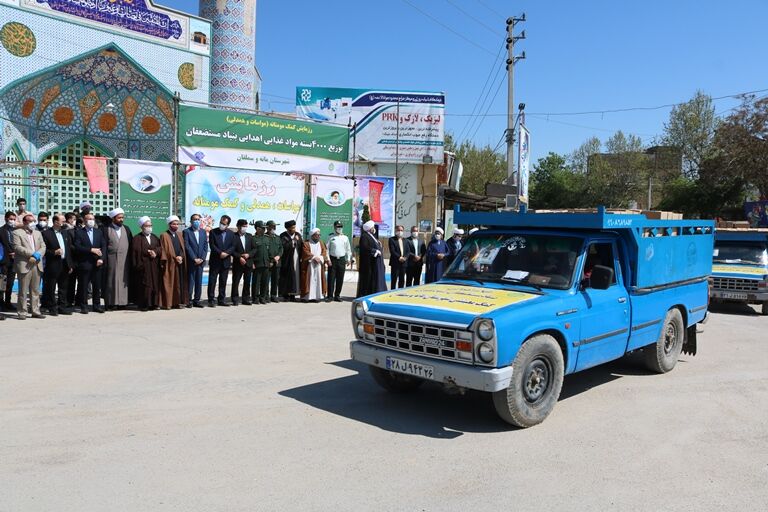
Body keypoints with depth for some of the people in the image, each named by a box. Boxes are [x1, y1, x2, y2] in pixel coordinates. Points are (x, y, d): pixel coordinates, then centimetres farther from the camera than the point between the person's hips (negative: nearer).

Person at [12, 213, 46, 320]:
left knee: (36, 290, 8)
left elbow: (43, 246, 12)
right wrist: (32, 253, -17)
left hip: (37, 265, 5)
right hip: (24, 265, -5)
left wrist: (38, 254, -8)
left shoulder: (38, 233, 19)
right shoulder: (17, 233, 0)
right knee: (23, 290, -1)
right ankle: (22, 312, 4)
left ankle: (35, 311, 13)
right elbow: (17, 247, -11)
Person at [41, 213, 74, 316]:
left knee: (63, 288, 11)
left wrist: (70, 265, 10)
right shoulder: (46, 233, -6)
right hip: (53, 265, -6)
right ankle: (52, 308, 9)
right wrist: (54, 252, -22)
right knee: (51, 288, 2)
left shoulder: (65, 233, 13)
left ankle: (62, 307, 18)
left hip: (65, 265, 6)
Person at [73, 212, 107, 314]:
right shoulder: (79, 232, 2)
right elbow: (77, 247, -9)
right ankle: (84, 306, 9)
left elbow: (104, 246, 6)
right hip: (84, 263, -3)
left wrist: (101, 258, -7)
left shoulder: (99, 232, 13)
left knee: (97, 286, 7)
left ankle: (97, 305, 15)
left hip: (97, 263, 3)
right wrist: (91, 250, -15)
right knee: (83, 286, 1)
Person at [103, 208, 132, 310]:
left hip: (125, 260, 3)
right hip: (111, 260, -3)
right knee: (111, 281, 1)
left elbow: (131, 244, 10)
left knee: (123, 280, 3)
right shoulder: (106, 229, 0)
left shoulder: (126, 229, 11)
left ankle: (122, 302, 8)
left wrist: (130, 258, 2)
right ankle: (111, 302, 5)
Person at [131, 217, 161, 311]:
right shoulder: (137, 238, 2)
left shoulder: (155, 237, 18)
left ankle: (153, 303, 8)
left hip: (154, 266, 5)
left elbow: (160, 247, 6)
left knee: (155, 285, 2)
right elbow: (136, 252, -9)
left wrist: (155, 252, -14)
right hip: (143, 266, -5)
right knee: (144, 286, -6)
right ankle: (143, 305, -3)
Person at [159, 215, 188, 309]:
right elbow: (164, 250, -7)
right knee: (168, 283, -3)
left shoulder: (179, 235, 15)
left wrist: (181, 257, -7)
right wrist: (175, 258, -13)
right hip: (169, 263, -5)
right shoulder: (164, 236, -1)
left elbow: (183, 248, 11)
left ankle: (178, 302, 8)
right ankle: (167, 303, 0)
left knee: (179, 283, 4)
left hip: (180, 263, 5)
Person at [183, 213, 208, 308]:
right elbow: (187, 246, -9)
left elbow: (205, 246, 8)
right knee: (190, 281, -2)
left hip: (201, 261, 4)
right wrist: (194, 259, -13)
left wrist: (202, 258, -4)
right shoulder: (187, 232, -2)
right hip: (191, 261, -4)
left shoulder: (203, 232, 12)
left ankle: (197, 300, 12)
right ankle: (189, 300, 3)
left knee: (199, 282, 6)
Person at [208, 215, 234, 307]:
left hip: (226, 261, 3)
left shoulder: (231, 234, 9)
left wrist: (226, 253, -14)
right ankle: (210, 300, 1)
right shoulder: (213, 232, 0)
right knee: (212, 281, -2)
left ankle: (221, 300, 14)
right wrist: (220, 253, -18)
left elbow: (233, 247, 3)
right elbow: (212, 245, -7)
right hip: (215, 261, -3)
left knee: (223, 282, 7)